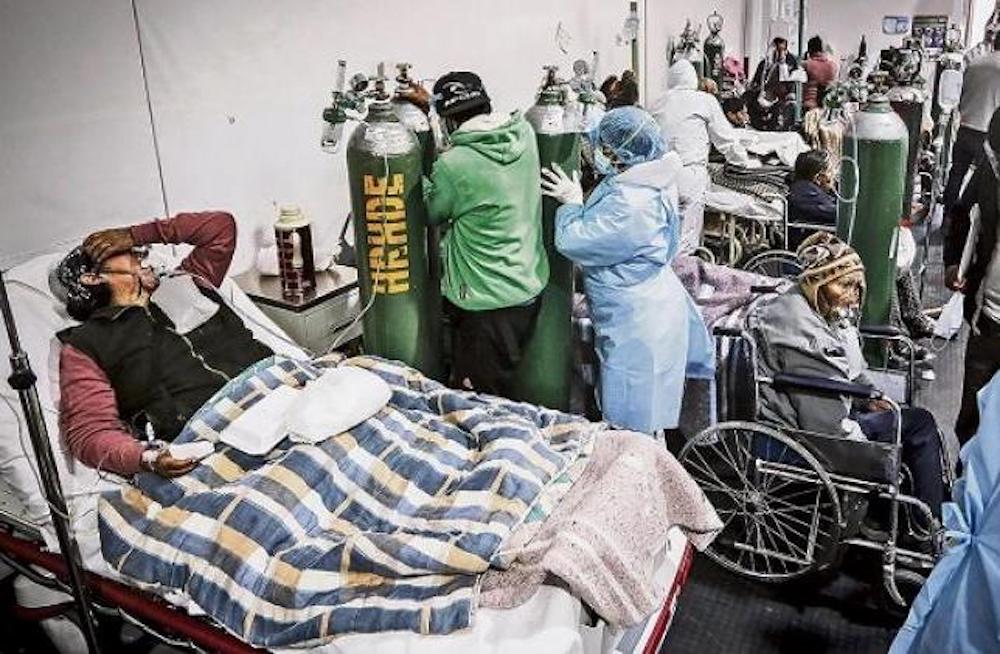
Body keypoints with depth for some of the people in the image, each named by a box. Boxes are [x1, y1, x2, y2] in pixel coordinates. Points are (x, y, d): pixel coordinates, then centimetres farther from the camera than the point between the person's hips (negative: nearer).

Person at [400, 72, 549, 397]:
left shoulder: (452, 165, -21)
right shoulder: (524, 132, -5)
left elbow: (433, 214, -1)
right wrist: (433, 103, 21)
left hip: (488, 302, -7)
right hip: (531, 286, 7)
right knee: (509, 386, 25)